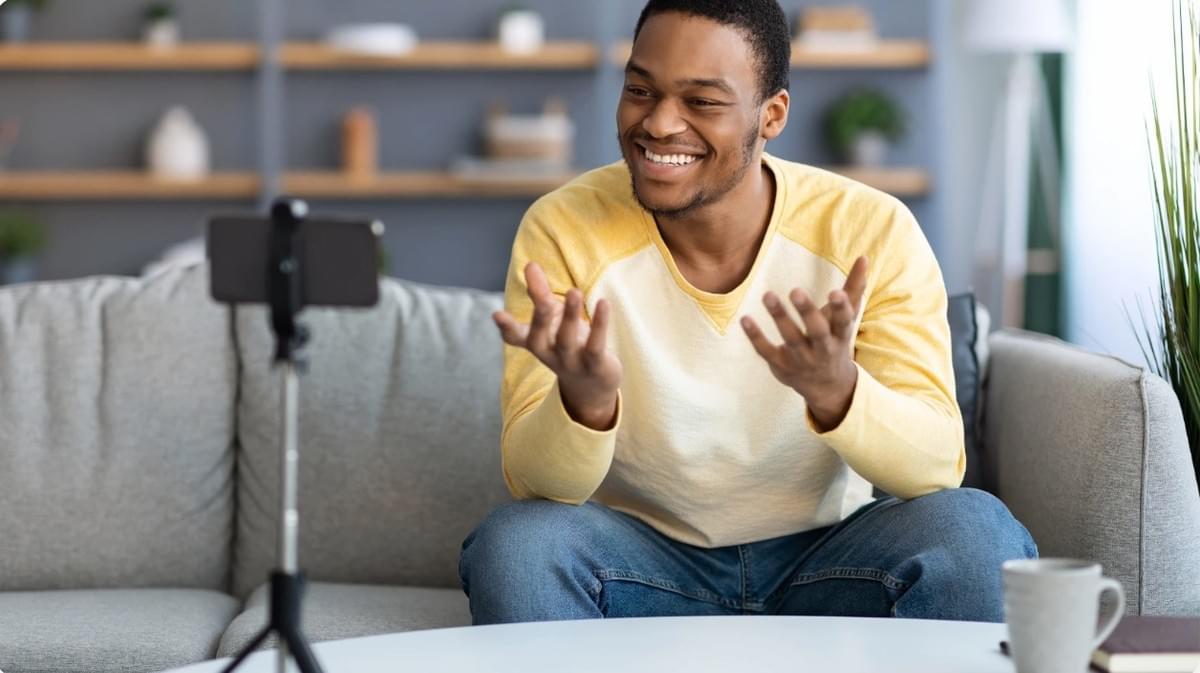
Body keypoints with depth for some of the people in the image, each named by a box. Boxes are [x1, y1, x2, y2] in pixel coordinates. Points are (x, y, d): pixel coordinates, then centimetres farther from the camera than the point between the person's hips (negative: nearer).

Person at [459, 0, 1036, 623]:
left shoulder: (872, 232, -12)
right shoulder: (562, 231, -13)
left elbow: (937, 465, -19)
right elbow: (535, 484, -17)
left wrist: (834, 390, -41)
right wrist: (587, 397, -40)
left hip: (826, 558, 1)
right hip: (643, 559, 0)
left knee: (975, 530, -27)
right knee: (513, 543, -30)